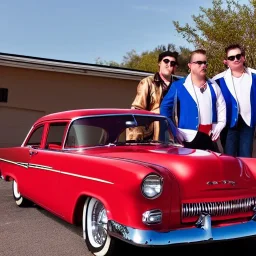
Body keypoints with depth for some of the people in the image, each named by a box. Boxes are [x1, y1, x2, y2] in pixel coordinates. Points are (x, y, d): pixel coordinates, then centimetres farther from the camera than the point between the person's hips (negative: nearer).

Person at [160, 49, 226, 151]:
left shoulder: (213, 86, 12)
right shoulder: (178, 86, -2)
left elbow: (222, 108, 15)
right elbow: (165, 108, -3)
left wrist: (218, 129, 5)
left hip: (210, 139, 4)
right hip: (189, 139, -4)